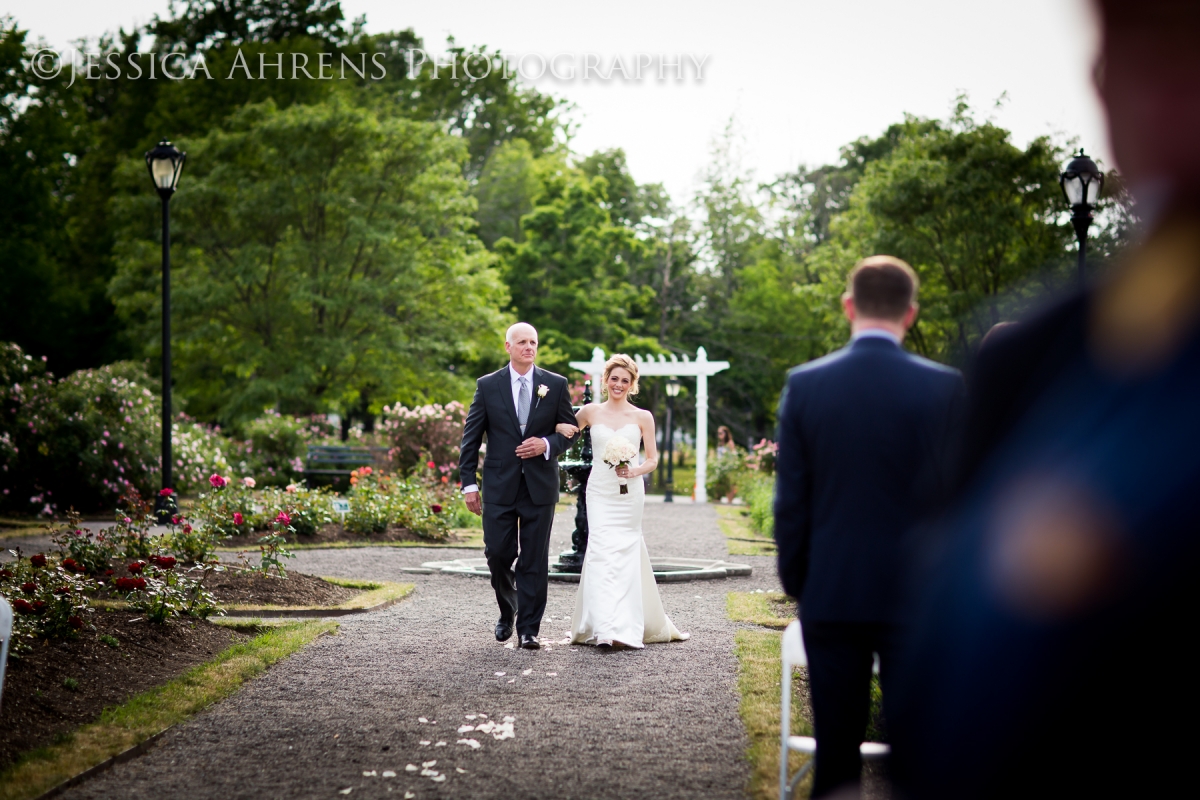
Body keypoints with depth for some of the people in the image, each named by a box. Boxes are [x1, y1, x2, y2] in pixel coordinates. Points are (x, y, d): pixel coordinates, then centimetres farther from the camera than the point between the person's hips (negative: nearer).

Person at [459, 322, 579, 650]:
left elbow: (570, 430, 8)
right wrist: (469, 483, -2)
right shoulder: (487, 385, 3)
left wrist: (547, 445, -13)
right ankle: (508, 611, 27)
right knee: (498, 554, 0)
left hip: (540, 485, 0)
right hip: (499, 485, 0)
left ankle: (528, 629, 8)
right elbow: (471, 438, 3)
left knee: (535, 561, 1)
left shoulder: (556, 384, 4)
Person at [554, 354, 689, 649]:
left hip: (629, 492, 0)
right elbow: (566, 428, 20)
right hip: (599, 491, 0)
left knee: (625, 552, 1)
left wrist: (634, 470, -14)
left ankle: (627, 626, 10)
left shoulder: (642, 417, 4)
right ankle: (605, 628, -18)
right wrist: (562, 428, -4)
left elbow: (652, 460, 6)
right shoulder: (591, 412, 6)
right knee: (601, 550, -13)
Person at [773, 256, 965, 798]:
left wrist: (795, 583, 10)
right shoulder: (944, 387, -6)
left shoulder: (805, 384, -3)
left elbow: (790, 502, 0)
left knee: (836, 752, 8)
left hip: (830, 596, 1)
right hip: (917, 595, -1)